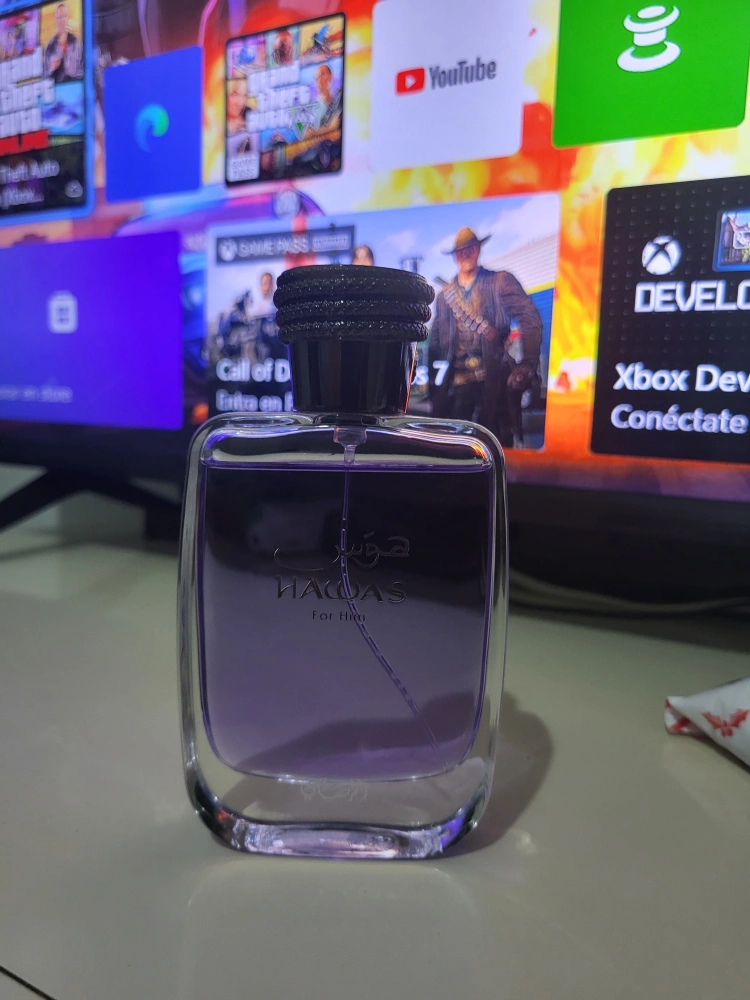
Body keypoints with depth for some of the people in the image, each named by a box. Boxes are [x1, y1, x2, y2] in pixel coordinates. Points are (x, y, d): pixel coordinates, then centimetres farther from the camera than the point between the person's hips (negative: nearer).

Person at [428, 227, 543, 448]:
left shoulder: (501, 281, 7)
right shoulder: (445, 295, 16)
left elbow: (531, 320, -1)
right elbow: (435, 344, 16)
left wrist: (529, 364, -12)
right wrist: (434, 384, 9)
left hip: (494, 379, -3)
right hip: (456, 381, 3)